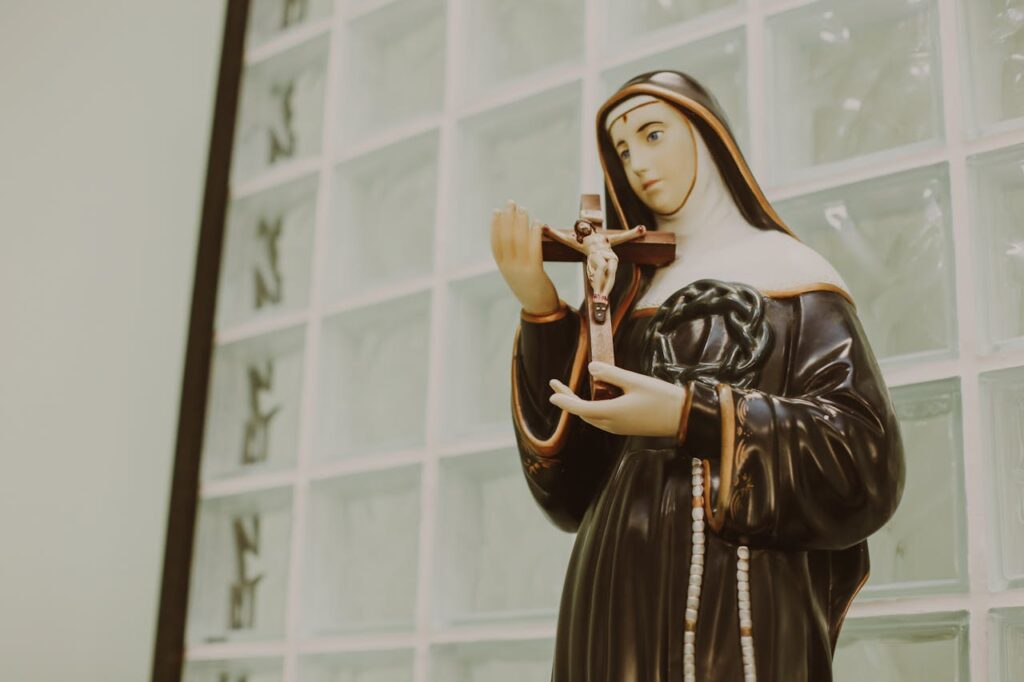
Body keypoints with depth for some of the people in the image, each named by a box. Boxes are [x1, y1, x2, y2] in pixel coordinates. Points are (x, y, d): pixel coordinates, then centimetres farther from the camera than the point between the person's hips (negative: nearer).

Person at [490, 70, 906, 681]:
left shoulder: (789, 276, 3)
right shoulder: (632, 293, 16)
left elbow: (864, 454, -9)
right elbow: (575, 476, 7)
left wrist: (691, 416, -19)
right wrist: (541, 309, -2)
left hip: (736, 597, -4)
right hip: (622, 597, 5)